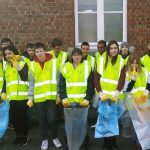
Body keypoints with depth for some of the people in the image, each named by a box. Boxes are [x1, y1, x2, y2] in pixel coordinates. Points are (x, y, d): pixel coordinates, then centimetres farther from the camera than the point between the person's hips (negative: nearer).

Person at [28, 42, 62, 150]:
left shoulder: (54, 62, -2)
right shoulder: (32, 64, 3)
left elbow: (58, 79, 0)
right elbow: (31, 82, 6)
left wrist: (59, 94, -2)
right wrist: (30, 96, 3)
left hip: (51, 96, -2)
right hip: (39, 96, 2)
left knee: (52, 118, -1)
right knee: (42, 119, 9)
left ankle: (55, 138, 23)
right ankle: (44, 139, 26)